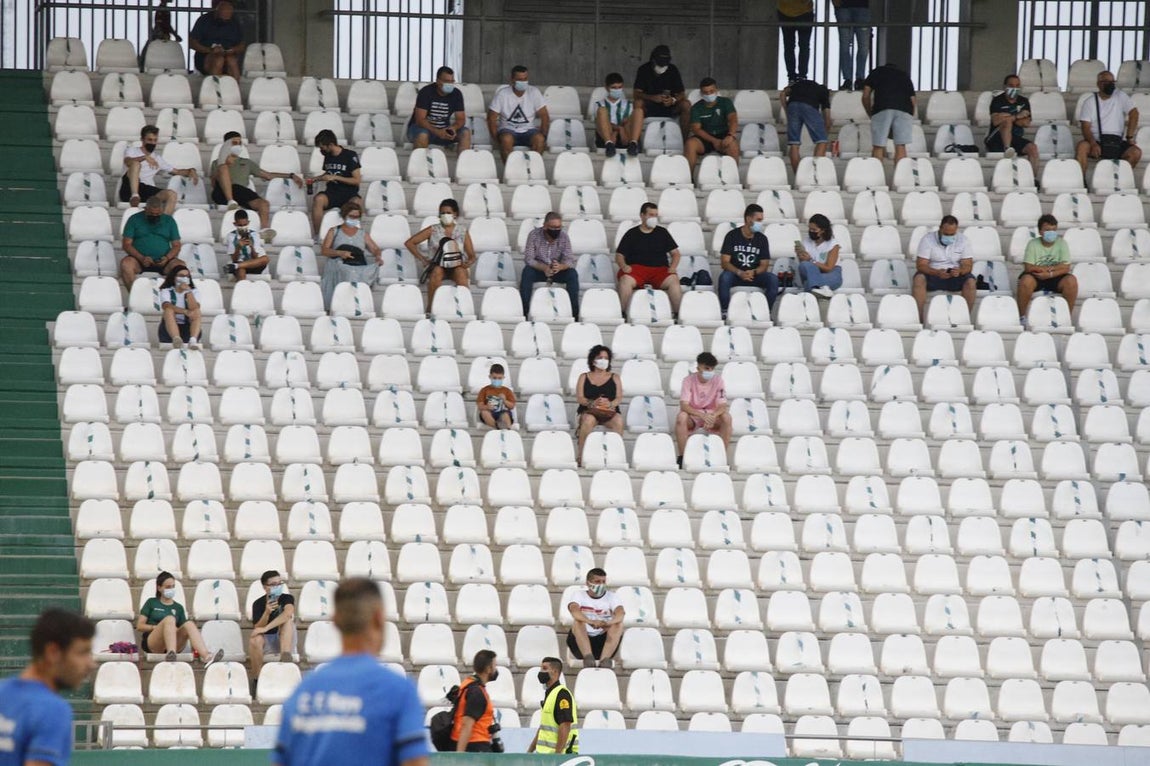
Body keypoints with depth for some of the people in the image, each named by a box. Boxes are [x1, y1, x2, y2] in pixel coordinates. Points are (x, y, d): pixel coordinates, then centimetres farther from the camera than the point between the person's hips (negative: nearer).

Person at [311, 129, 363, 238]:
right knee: (319, 199, -32)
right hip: (331, 193, 4)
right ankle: (317, 235, -31)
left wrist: (335, 177, -13)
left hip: (349, 194, -4)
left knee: (357, 202, -39)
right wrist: (317, 178, 11)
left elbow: (356, 180, -8)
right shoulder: (328, 156, 12)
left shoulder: (350, 156, -5)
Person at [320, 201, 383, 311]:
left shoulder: (363, 234, 28)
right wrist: (340, 253, -9)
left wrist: (378, 256, -3)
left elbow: (376, 249, 22)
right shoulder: (334, 231, 22)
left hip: (360, 266, 2)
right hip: (339, 264, -2)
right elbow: (324, 250, 10)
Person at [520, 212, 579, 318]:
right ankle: (523, 311, -29)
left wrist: (560, 266, -42)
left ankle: (574, 313, -20)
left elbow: (570, 260, -17)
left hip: (558, 270, 1)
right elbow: (528, 259, -20)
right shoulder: (534, 235, -16)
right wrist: (544, 268, -40)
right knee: (527, 272, -33)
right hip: (538, 269, -1)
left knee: (572, 274, -27)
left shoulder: (564, 237, -11)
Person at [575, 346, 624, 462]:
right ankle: (582, 457, -37)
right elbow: (579, 398, 3)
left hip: (609, 412, 1)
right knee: (588, 420, -38)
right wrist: (593, 403, -18)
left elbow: (619, 398, 6)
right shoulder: (584, 377, 16)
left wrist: (610, 404, -18)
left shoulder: (615, 378, 18)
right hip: (589, 411, -1)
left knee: (618, 420, -34)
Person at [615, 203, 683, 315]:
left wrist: (673, 267, -1)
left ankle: (678, 314, -29)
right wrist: (623, 266, -12)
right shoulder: (632, 234, 14)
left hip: (660, 269, 1)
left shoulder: (662, 233, 19)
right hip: (636, 268, -1)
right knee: (625, 280, -35)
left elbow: (675, 253, 19)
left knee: (673, 280, -31)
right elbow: (619, 255, 10)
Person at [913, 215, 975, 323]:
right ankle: (918, 318, -33)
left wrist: (960, 271, -30)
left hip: (955, 275, 1)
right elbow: (921, 265, -13)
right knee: (919, 279, -33)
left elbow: (968, 265, -5)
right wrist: (937, 273, -33)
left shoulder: (962, 240, -1)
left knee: (970, 281, -28)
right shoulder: (927, 240, -7)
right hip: (933, 274, -1)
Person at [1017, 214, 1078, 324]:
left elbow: (1065, 268, -9)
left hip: (1055, 278, 1)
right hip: (1036, 278, -1)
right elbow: (1028, 267, -14)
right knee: (1026, 280, -35)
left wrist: (1049, 274, -23)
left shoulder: (1061, 243, -1)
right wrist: (1051, 268, -16)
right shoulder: (1033, 244, -5)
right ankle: (1021, 316, -21)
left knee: (1071, 280, -28)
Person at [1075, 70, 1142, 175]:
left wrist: (1129, 137, -11)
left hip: (1118, 143, 1)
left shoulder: (1120, 97, 9)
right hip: (1096, 142, -1)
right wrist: (1093, 145, -23)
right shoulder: (1089, 102, 5)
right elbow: (1085, 127, -4)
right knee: (1082, 146, -34)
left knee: (1136, 153, -26)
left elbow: (1133, 114, 0)